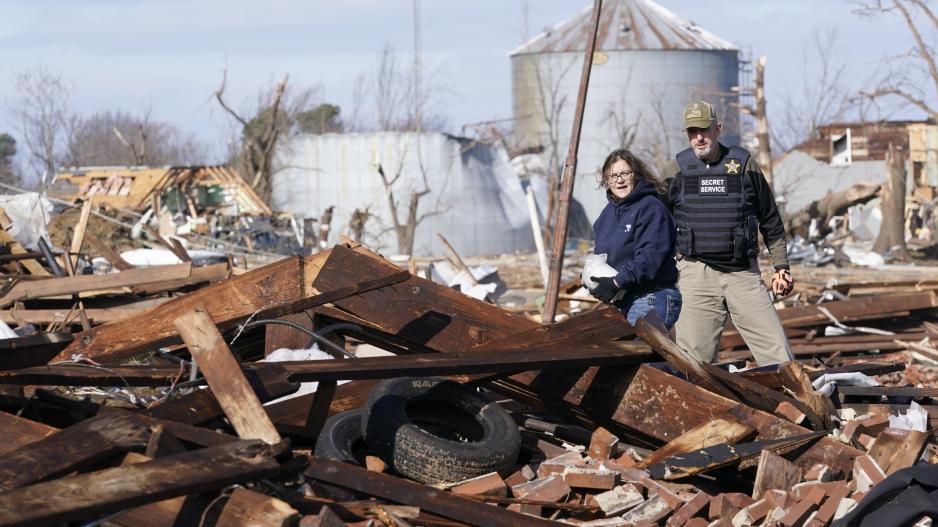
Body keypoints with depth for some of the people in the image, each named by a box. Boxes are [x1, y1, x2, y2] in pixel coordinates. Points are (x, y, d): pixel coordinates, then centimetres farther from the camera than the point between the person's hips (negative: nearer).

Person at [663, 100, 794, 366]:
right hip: (696, 272, 0)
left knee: (777, 351, -5)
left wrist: (781, 267, 11)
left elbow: (771, 221, 13)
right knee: (694, 355, -4)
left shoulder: (743, 164, 5)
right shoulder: (676, 170, 5)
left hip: (744, 273, 1)